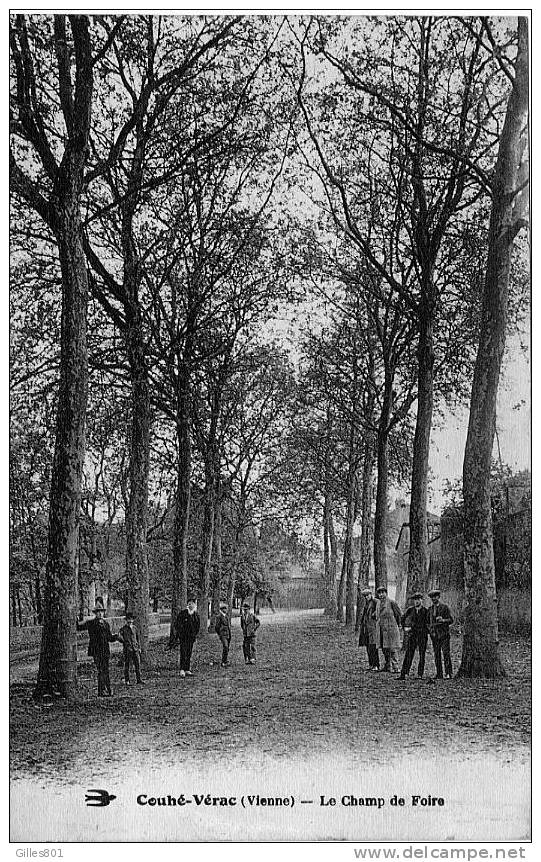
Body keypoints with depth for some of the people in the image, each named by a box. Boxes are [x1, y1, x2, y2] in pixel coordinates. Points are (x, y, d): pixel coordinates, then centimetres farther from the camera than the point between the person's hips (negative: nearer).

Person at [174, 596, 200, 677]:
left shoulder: (196, 615, 9)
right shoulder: (182, 613, -5)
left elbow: (197, 627, 19)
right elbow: (177, 625, -5)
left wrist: (195, 635, 13)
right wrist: (177, 636, -9)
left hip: (191, 637, 5)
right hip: (183, 637, -5)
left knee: (189, 654, 7)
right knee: (183, 653, -11)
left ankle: (187, 670, 12)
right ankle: (182, 670, -10)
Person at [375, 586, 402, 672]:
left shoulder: (391, 602, -9)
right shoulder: (378, 602, 11)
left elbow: (399, 614, -2)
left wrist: (398, 625, 4)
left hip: (390, 628, -7)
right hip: (381, 629, 7)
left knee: (392, 648, -6)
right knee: (384, 649, 12)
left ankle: (395, 667, -4)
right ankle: (388, 666, 22)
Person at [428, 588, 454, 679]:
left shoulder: (444, 607, 2)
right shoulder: (430, 609, 15)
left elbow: (451, 620, -1)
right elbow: (428, 621, 25)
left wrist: (443, 620, -19)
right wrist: (429, 629, 8)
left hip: (444, 634, -4)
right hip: (434, 635, 4)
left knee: (446, 653, -10)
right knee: (436, 655, 3)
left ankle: (448, 673, -8)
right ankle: (439, 674, 6)